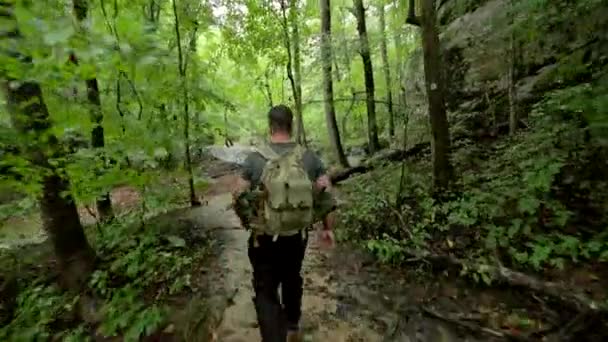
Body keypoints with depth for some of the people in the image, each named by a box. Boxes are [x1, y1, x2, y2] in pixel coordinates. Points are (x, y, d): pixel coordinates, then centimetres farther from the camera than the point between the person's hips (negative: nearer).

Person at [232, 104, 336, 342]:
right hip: (298, 235, 4)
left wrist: (249, 223, 13)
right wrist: (327, 229, 7)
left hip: (265, 237, -3)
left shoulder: (254, 158, -10)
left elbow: (239, 198, -5)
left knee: (266, 291, 13)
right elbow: (327, 194, -5)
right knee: (292, 279, 26)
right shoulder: (309, 157, -6)